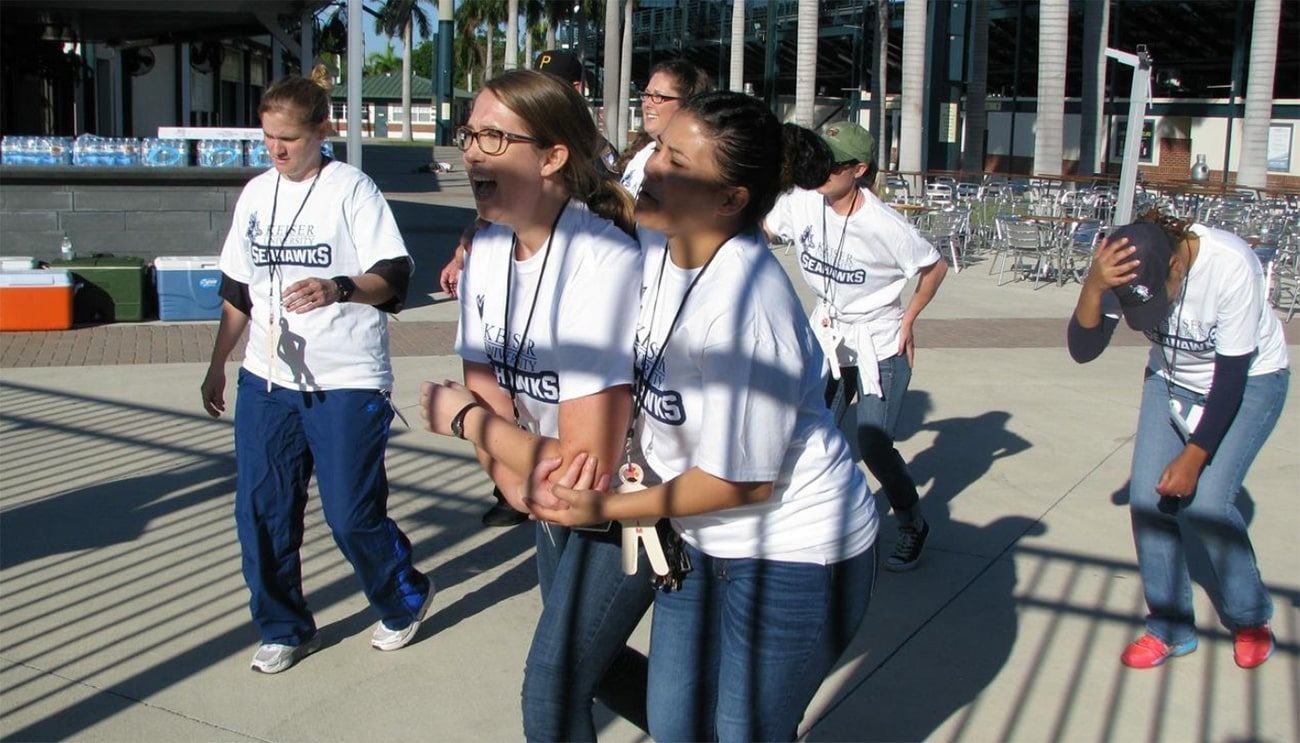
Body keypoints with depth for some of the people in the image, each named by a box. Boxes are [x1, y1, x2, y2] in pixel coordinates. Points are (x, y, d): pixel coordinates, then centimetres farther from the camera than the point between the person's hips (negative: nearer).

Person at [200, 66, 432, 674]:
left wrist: (341, 288, -31)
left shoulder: (352, 189, -6)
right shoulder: (256, 194, 12)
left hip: (347, 383, -6)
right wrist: (217, 366, 20)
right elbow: (237, 291, 20)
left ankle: (405, 601, 26)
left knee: (352, 514, -3)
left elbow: (393, 277, -13)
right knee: (260, 511, 6)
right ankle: (284, 629, 25)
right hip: (267, 379, 6)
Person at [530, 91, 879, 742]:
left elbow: (743, 479, -22)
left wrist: (605, 509, -15)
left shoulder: (743, 304, -31)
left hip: (792, 554, -8)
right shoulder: (650, 246, -8)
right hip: (705, 542, 8)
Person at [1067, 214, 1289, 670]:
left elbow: (1232, 376, -26)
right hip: (1172, 379, 4)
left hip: (1250, 380, -4)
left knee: (1205, 503, -16)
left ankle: (1251, 619, 12)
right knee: (1147, 497, -6)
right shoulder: (1127, 272, -24)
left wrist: (1193, 457, -22)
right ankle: (1171, 630, 11)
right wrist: (1093, 286, -46)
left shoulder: (1231, 266, -35)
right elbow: (1083, 350, -28)